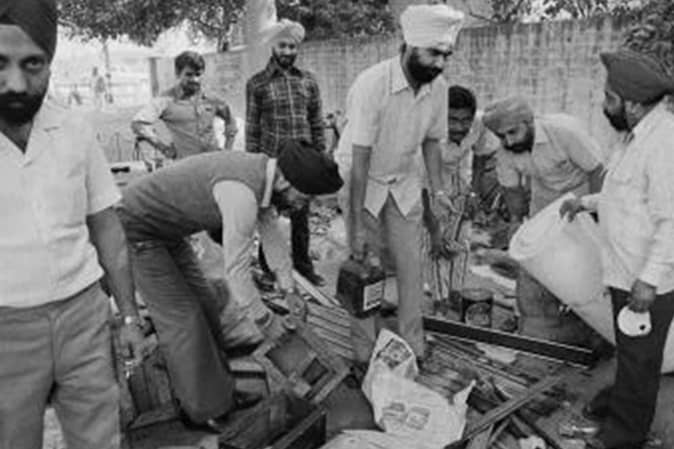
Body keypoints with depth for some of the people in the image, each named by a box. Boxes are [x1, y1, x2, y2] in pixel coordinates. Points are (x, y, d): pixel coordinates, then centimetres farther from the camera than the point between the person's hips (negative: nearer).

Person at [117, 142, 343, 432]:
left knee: (204, 304, 11)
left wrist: (289, 290, 14)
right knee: (182, 317, -5)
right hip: (136, 230, -9)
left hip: (168, 231, 9)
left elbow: (272, 234, 8)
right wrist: (267, 322, -17)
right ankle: (203, 411, 10)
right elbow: (236, 271, -30)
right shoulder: (242, 193, -35)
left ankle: (216, 387, 26)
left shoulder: (264, 173, -5)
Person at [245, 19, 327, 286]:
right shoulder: (257, 83, -1)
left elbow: (317, 123, 9)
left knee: (301, 217, 11)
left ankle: (303, 264, 26)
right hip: (271, 162, -2)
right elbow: (252, 127, -1)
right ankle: (269, 267, 25)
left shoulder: (308, 81, 7)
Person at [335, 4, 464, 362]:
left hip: (404, 184, 5)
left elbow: (431, 141, 6)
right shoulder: (371, 84, -27)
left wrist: (437, 189, -7)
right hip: (361, 181, -4)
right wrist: (358, 225, -27)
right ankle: (363, 344, 20)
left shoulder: (438, 88, -9)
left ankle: (412, 343, 20)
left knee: (409, 266, 4)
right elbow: (360, 158, -28)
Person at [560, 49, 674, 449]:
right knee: (628, 347, 26)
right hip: (626, 270, 9)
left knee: (639, 356, 9)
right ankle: (621, 397, 47)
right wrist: (587, 202, 18)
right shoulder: (640, 134, 7)